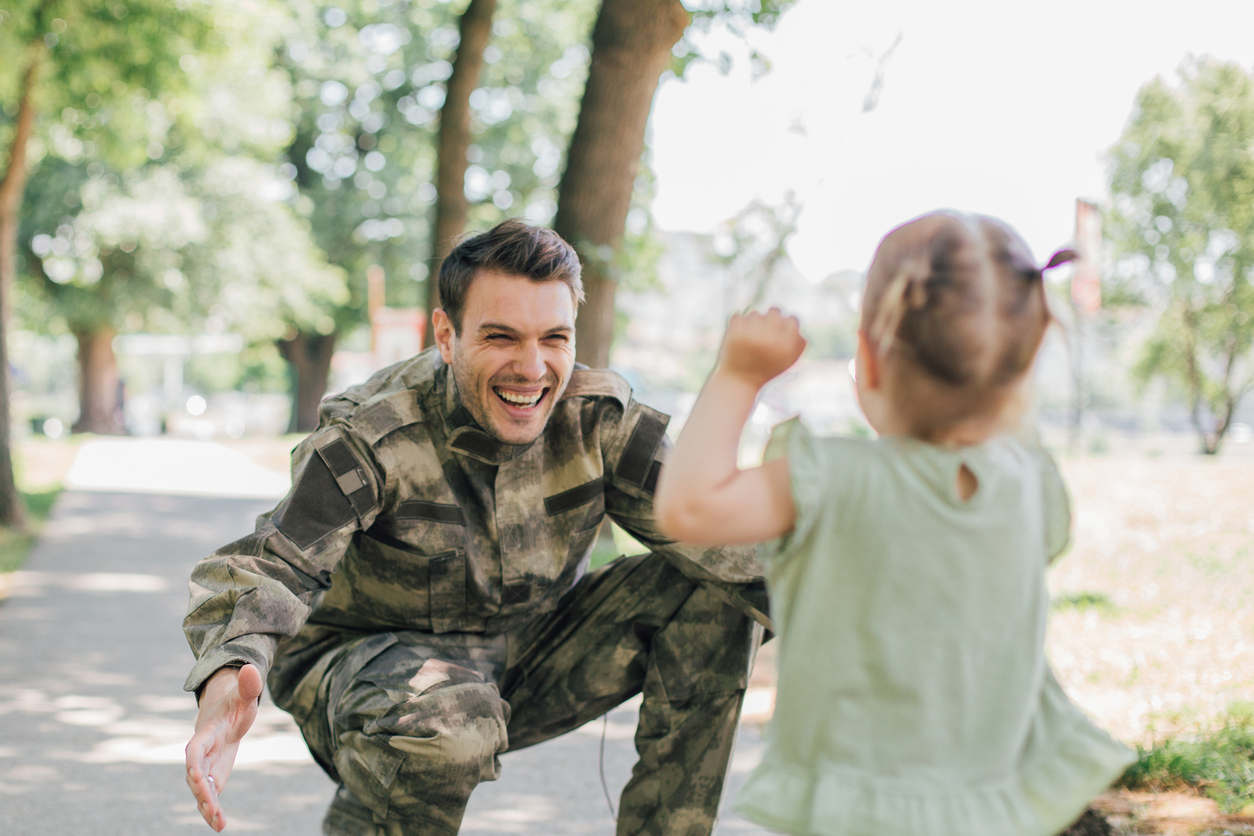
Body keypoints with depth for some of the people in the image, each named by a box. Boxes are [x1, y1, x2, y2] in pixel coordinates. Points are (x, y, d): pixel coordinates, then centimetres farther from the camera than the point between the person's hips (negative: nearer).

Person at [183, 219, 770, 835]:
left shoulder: (599, 419, -13)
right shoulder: (370, 441, -24)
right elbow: (268, 564, -35)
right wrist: (228, 679, -58)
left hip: (529, 656, 5)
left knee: (720, 593, -12)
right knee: (442, 723, -41)